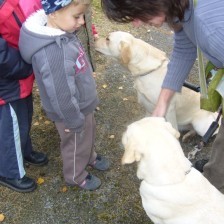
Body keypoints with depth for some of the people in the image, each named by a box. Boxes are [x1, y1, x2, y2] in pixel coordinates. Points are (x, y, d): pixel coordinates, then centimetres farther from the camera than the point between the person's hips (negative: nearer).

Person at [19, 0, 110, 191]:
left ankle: (90, 157, 61)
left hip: (84, 106, 8)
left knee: (89, 134, 32)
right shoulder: (53, 53, -40)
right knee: (77, 145, 19)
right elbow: (62, 96, -32)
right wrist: (75, 121, -17)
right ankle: (76, 176, 47)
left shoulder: (62, 33, -9)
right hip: (73, 111, -8)